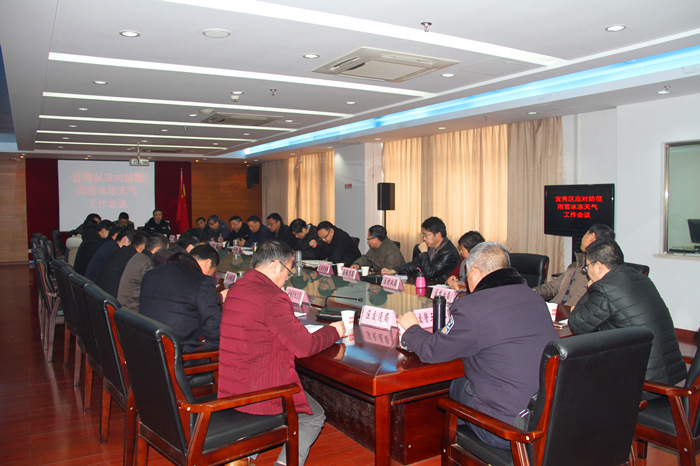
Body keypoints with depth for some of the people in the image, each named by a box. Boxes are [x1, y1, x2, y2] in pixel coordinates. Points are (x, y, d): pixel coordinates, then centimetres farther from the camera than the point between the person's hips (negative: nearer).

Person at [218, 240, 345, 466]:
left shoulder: (235, 290, 6)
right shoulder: (272, 298, -20)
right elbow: (305, 346, -17)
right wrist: (333, 331, 1)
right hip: (257, 393, -8)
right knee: (315, 417, 15)